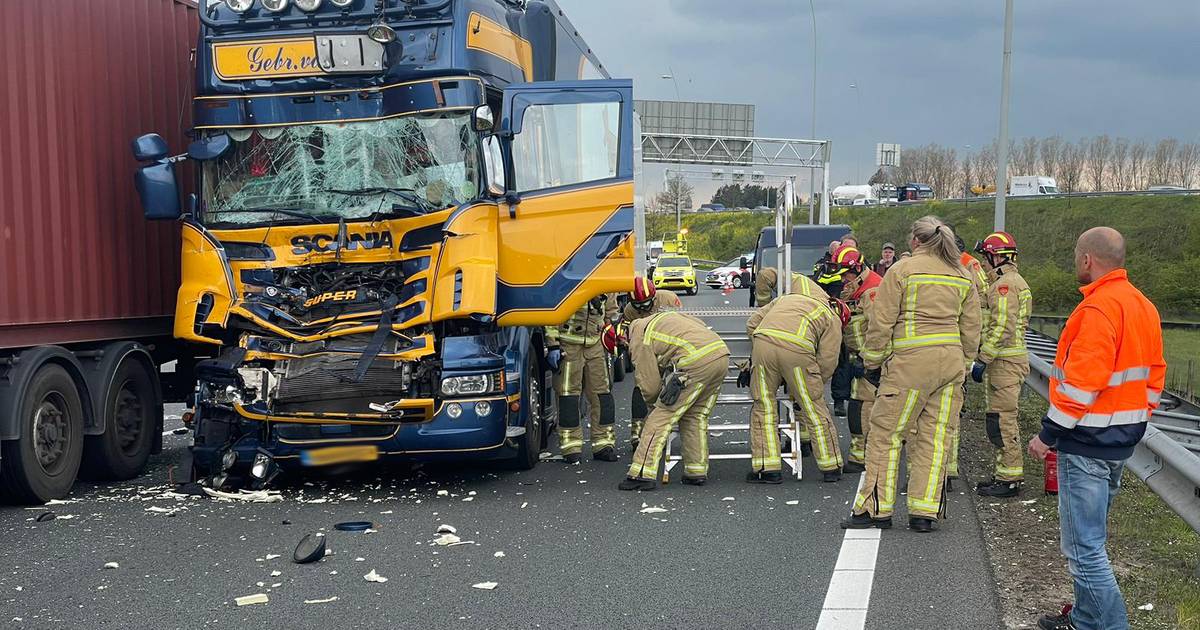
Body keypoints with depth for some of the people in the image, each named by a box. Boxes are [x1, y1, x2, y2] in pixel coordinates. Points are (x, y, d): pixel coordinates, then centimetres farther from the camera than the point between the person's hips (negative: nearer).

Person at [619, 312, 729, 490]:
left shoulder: (639, 341, 2)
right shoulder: (660, 317, 27)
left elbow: (650, 387, 3)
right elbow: (701, 326, 33)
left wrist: (652, 401, 27)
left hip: (698, 363, -9)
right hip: (722, 354, 9)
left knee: (661, 417, -2)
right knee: (696, 416, 21)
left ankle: (643, 474, -5)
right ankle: (697, 472, 23)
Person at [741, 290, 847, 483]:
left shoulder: (785, 299, 38)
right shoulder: (832, 318, 24)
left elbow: (752, 323, 28)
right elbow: (827, 361, 13)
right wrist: (813, 386, 26)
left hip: (763, 342, 3)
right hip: (797, 350, -2)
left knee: (763, 407, 13)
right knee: (815, 409, 12)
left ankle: (767, 469, 11)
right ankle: (831, 468, 24)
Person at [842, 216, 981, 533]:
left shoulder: (902, 270, -2)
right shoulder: (963, 276, 14)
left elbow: (881, 323, -4)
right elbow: (971, 330, 15)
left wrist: (872, 363, 4)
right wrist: (963, 365, 23)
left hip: (911, 361, -5)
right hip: (951, 361, 6)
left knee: (886, 433, 3)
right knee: (935, 436, 8)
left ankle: (876, 508, 5)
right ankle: (924, 512, 9)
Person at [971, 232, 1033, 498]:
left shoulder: (1004, 284, -15)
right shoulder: (1016, 281, 19)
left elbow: (1002, 328, -23)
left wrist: (982, 360, -20)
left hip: (1003, 361, -11)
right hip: (1011, 359, 11)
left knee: (1000, 420, -7)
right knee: (1004, 419, 16)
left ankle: (1010, 479, -3)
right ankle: (1004, 474, 22)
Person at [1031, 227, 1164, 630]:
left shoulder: (1098, 307, -20)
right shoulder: (1143, 306, 11)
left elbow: (1081, 383, -23)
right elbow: (1154, 374, 17)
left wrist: (1048, 434, -15)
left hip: (1087, 444, -10)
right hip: (1122, 441, 10)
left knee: (1083, 545, -4)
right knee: (1091, 535, 19)